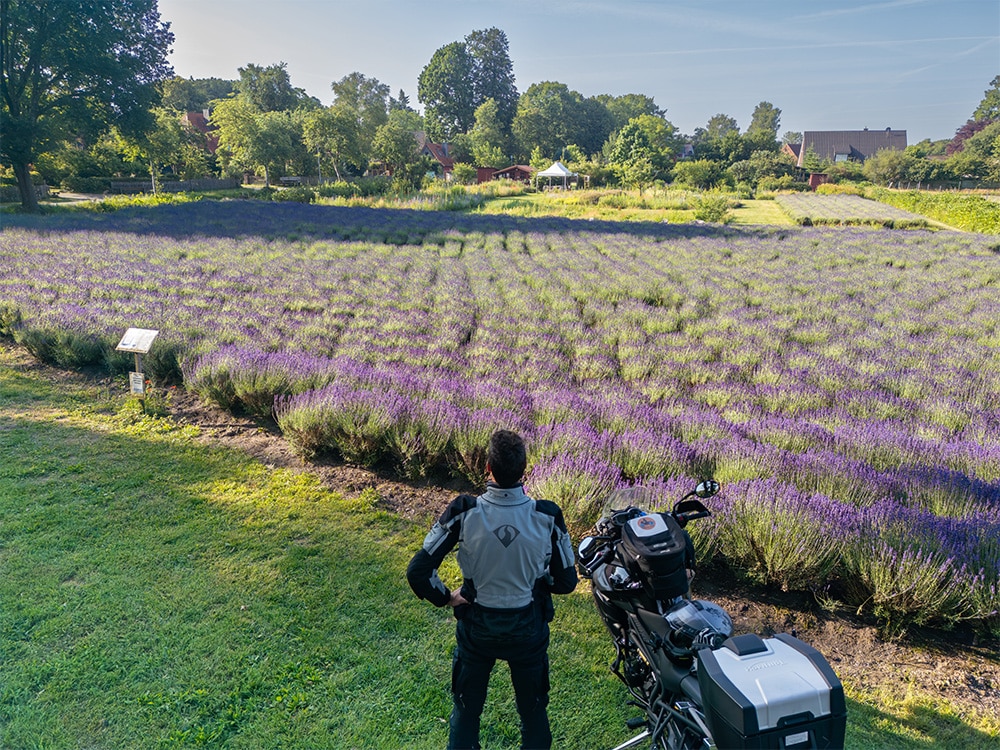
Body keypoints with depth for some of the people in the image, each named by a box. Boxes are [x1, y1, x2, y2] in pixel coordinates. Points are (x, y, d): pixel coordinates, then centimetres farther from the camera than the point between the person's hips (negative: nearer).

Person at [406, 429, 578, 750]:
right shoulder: (548, 516, -23)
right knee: (533, 710, 25)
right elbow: (566, 581, -10)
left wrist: (445, 598, -3)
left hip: (477, 626, 0)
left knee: (466, 709, 25)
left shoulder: (463, 512, -25)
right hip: (528, 627, 0)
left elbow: (417, 572, -20)